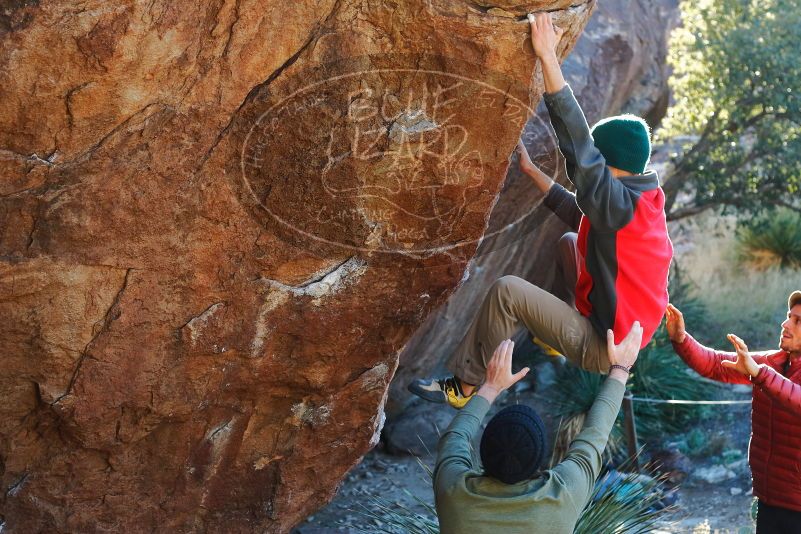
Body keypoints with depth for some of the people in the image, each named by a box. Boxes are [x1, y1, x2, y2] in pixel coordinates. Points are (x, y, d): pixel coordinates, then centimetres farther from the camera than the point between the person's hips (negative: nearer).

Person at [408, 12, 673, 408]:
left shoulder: (619, 204, -24)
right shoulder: (643, 199, 2)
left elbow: (578, 146, -32)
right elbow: (579, 213, 19)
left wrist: (548, 58, -34)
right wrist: (531, 171, 20)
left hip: (605, 349, -9)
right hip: (627, 329, 9)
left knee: (507, 290, -17)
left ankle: (463, 387, -5)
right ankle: (568, 333, 27)